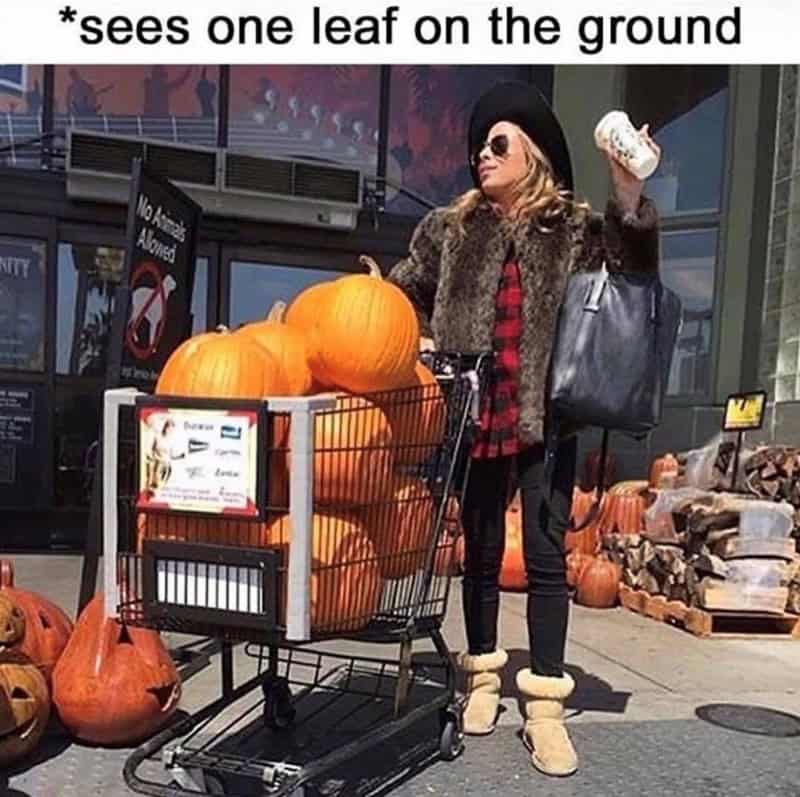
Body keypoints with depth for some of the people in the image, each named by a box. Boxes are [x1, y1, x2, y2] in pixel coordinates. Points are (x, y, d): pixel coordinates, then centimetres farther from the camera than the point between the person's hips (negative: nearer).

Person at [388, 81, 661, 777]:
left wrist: (629, 200, -19)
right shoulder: (450, 227, 7)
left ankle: (545, 707, 10)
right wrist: (424, 340, 1)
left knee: (546, 557, 0)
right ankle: (483, 678, 30)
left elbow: (632, 277, -9)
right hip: (476, 415, 2)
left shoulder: (576, 229, 3)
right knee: (481, 551, 13)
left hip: (546, 418, -1)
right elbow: (403, 291, 17)